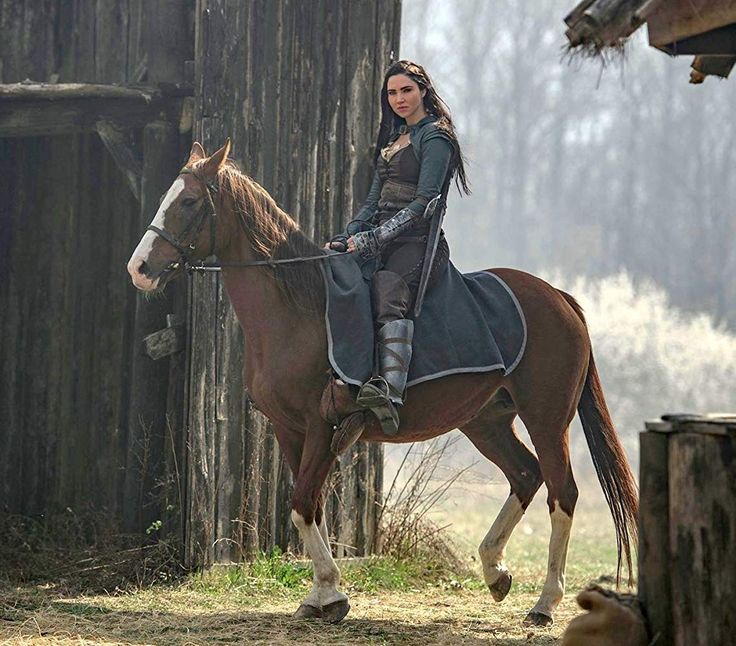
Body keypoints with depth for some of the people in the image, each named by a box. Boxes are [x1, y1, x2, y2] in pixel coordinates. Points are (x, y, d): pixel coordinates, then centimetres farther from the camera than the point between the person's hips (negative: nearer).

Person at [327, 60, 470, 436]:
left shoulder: (435, 137, -2)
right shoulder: (393, 139, 24)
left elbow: (422, 202, -12)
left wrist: (373, 238, -18)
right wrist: (347, 238, 5)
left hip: (419, 243, -9)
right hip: (381, 242, 9)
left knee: (388, 286, -38)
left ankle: (391, 394, -56)